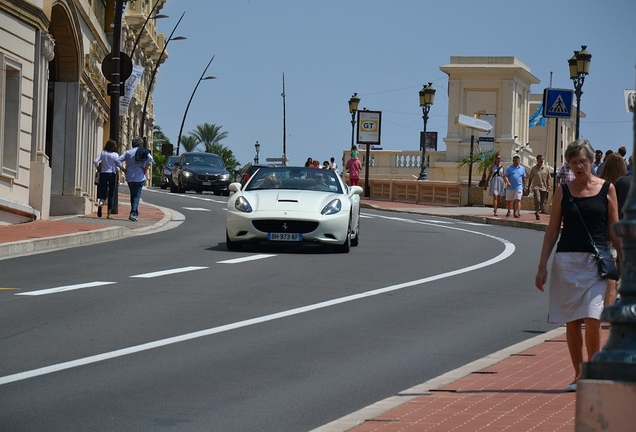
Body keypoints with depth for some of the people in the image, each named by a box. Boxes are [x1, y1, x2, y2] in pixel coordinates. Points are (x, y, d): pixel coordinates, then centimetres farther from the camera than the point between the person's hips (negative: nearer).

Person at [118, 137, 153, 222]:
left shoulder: (128, 152, 4)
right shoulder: (145, 152, 2)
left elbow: (118, 161, -4)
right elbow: (150, 159, -16)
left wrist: (123, 169, 6)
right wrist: (145, 170, -8)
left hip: (130, 177, 2)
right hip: (140, 177, -2)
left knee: (133, 195, 17)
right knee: (137, 195, -2)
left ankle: (135, 212, 25)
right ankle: (133, 213, -16)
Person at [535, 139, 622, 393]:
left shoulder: (606, 189, 3)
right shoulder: (563, 191, 6)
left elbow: (614, 231, 7)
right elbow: (552, 231, 8)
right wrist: (542, 266, 3)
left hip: (596, 262, -2)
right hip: (567, 261, 2)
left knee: (592, 320, -13)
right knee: (572, 322, 4)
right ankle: (579, 375, 14)